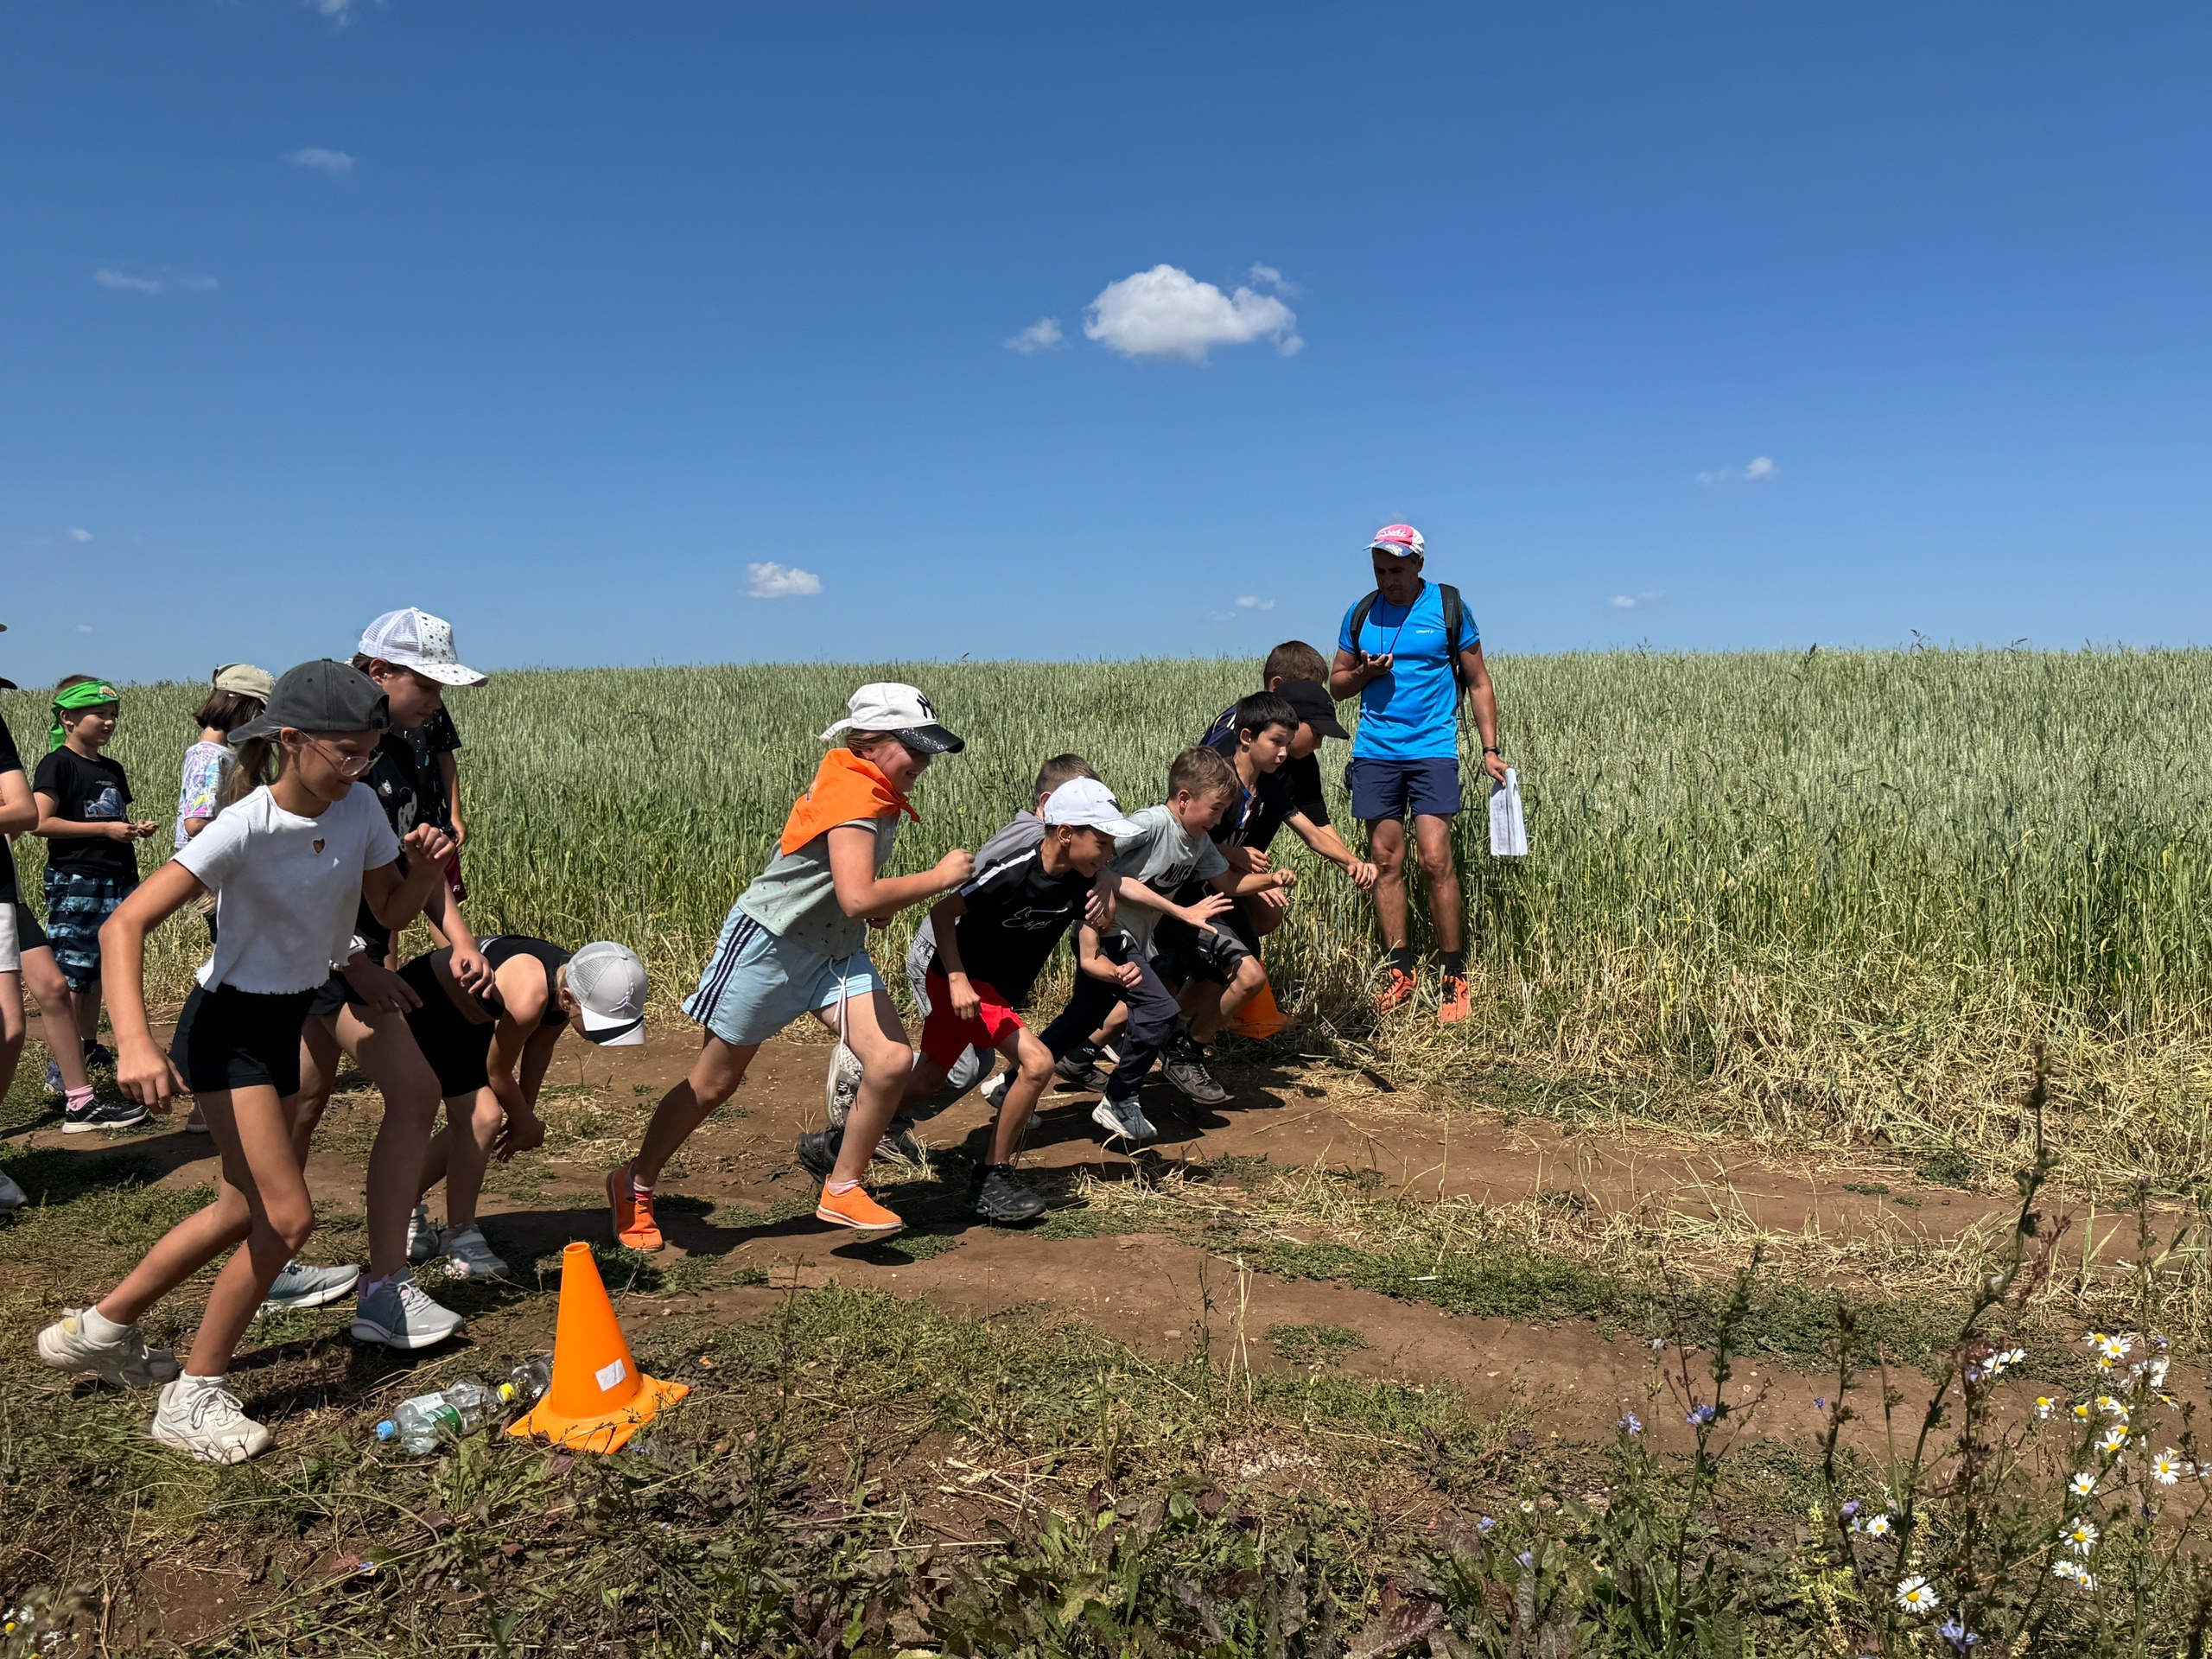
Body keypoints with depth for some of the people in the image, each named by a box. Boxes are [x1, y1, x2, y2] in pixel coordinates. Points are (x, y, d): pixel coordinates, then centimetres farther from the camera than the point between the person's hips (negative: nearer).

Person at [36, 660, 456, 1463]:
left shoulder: (359, 809, -6)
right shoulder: (244, 829, -25)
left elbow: (392, 911, 4)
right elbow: (124, 925, -29)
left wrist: (427, 867, -18)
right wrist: (136, 1044, -41)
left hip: (287, 1026, 7)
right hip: (226, 1025, -7)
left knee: (244, 1212, 18)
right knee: (288, 1217, -11)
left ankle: (100, 1328, 38)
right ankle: (194, 1397, 8)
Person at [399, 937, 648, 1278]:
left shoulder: (570, 985, -17)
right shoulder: (528, 996, -40)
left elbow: (539, 1045, 3)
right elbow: (497, 1072, -22)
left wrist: (525, 1112, 10)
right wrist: (526, 1123, -5)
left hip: (463, 1014, 9)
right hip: (421, 1004, -9)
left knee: (468, 1125, 11)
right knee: (483, 1116, -18)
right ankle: (459, 1237, -5)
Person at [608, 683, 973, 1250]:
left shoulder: (880, 797, 5)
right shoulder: (851, 792, -23)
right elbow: (857, 898, -35)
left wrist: (882, 904, 3)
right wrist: (939, 876, -24)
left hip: (837, 951, 8)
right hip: (770, 942, -8)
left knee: (892, 1061, -11)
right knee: (713, 1083, 7)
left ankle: (841, 1192, 6)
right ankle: (634, 1186, 31)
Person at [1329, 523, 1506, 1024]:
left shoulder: (1448, 608, 2)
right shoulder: (1360, 614, 10)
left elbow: (1479, 683, 7)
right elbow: (1336, 684, 17)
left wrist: (1490, 748, -1)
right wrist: (1363, 673, -6)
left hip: (1432, 749, -3)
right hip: (1375, 751, 3)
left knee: (1435, 860, -11)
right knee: (1386, 862, 3)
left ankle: (1454, 979, -1)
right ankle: (1401, 971, 13)